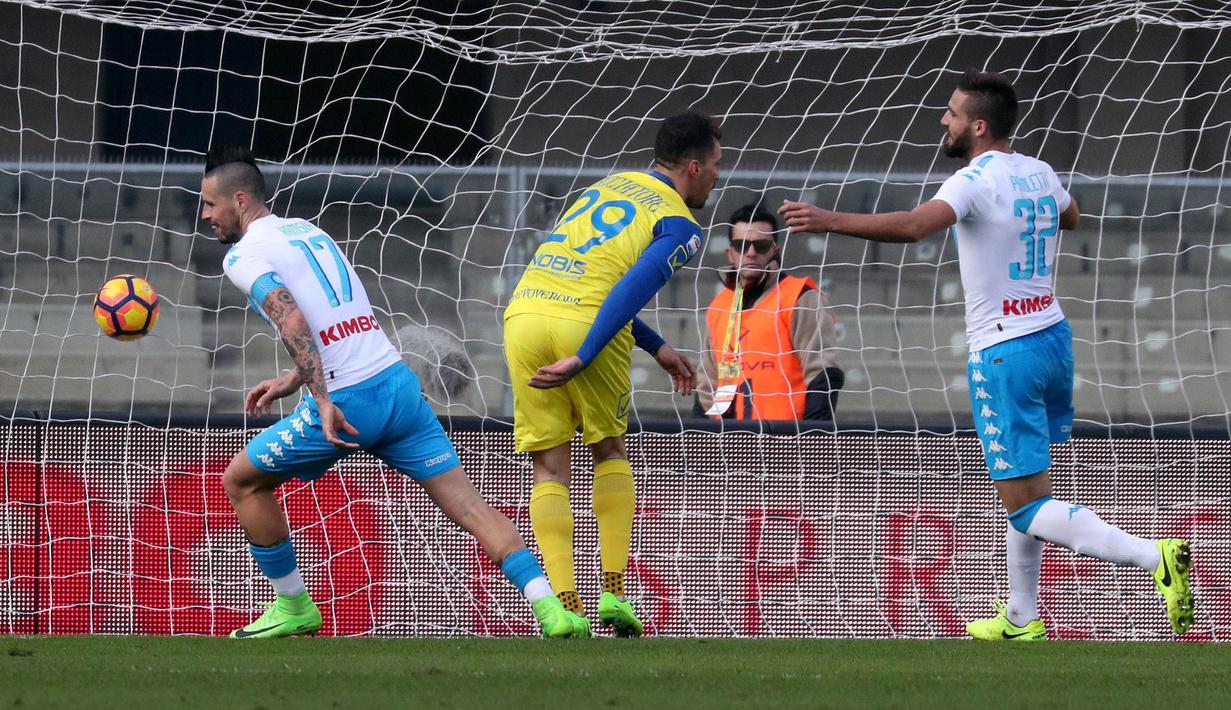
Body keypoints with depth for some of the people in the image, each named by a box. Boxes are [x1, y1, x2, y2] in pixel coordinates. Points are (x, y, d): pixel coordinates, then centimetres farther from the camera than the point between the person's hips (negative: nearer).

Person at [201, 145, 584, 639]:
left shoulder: (245, 256, -3)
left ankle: (293, 607, 19)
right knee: (467, 505, 1)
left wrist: (324, 403, -24)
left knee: (242, 481, 14)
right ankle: (549, 607, -15)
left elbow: (293, 322, -20)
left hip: (346, 404, -7)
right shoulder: (307, 231, 22)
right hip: (399, 382, 7)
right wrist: (294, 380, 33)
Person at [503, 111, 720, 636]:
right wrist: (581, 361, -18)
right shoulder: (679, 225, 3)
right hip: (585, 324, -4)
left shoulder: (610, 185, 25)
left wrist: (655, 347, 31)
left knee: (549, 468, 8)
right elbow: (630, 291, -13)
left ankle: (564, 603, -3)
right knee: (610, 451, 18)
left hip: (524, 312, 4)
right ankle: (614, 590, 12)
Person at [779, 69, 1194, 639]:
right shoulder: (1039, 174, 8)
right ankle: (1021, 619, 28)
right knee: (1024, 491, 21)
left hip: (1004, 353, -8)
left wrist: (829, 221, -37)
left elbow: (913, 226, -35)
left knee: (1027, 505, -7)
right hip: (1052, 337, 8)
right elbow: (1070, 217, 31)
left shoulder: (977, 182, -17)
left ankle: (1154, 557, -23)